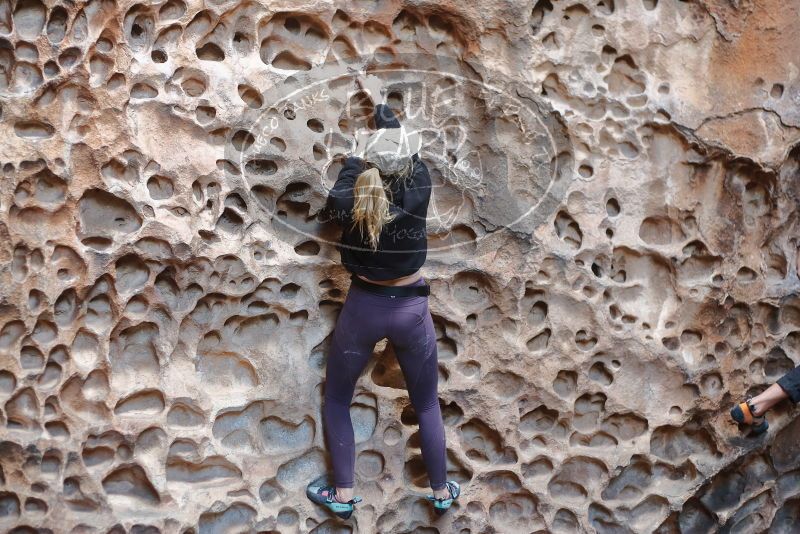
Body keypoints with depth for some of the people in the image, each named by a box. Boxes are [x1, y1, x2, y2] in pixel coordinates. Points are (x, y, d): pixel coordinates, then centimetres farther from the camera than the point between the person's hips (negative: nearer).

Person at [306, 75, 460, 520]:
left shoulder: (348, 202, -17)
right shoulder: (419, 190, -16)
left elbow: (331, 208, 9)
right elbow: (402, 140, 2)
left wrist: (357, 158, 15)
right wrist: (380, 99, 18)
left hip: (363, 306, -1)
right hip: (410, 308, 1)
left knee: (337, 399, 19)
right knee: (427, 404, 18)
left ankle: (343, 494, 18)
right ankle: (442, 491, 27)